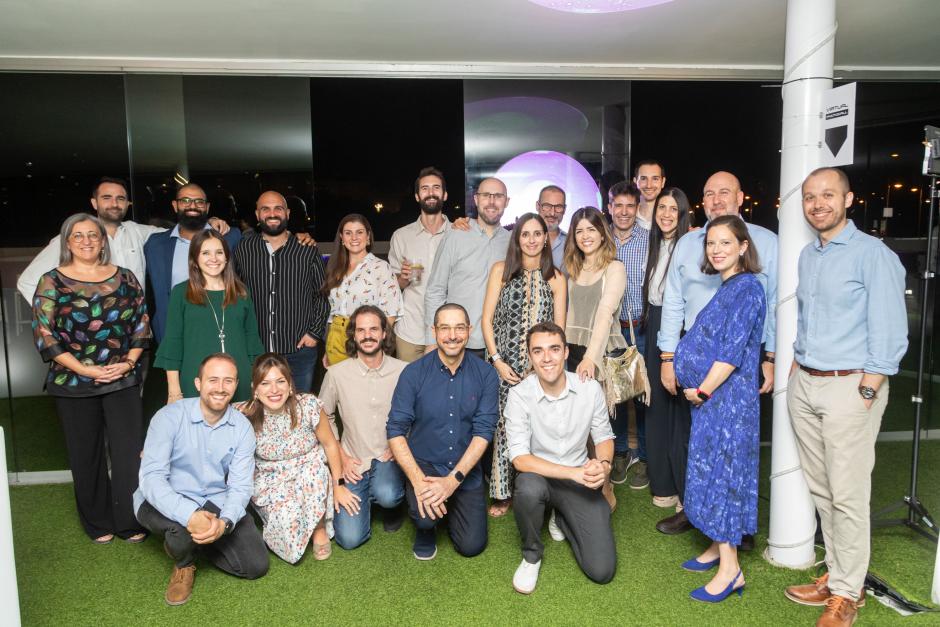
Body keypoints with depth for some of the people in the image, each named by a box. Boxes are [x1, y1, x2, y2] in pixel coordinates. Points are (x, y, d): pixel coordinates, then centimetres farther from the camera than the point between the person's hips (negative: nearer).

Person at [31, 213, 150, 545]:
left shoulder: (124, 277, 5)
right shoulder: (52, 282, -1)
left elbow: (142, 322, 7)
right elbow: (44, 334, -6)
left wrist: (129, 361, -7)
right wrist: (85, 369, -13)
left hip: (123, 380, 1)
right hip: (74, 384, -1)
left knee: (130, 452, -2)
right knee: (86, 455, 11)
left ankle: (130, 523, 13)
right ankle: (98, 524, 27)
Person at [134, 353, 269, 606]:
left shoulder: (242, 427, -7)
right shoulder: (169, 417, -17)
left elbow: (240, 487, -10)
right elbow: (151, 477, -25)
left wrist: (224, 522, -32)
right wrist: (189, 516, -39)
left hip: (217, 503, 3)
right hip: (169, 502, -3)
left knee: (256, 565, -7)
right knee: (183, 526, -37)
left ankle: (200, 539, 20)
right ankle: (184, 565, 1)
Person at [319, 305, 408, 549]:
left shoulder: (403, 371, -8)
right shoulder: (337, 373, -6)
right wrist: (342, 457, 1)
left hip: (390, 458, -1)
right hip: (354, 464, 1)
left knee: (386, 495, -34)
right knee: (349, 538, -9)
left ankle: (392, 506, 6)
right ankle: (367, 496, 24)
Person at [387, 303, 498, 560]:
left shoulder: (485, 374, -10)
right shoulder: (414, 373, -12)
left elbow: (483, 432, -14)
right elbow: (396, 430, -13)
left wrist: (452, 480, -24)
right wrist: (418, 481, -26)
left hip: (466, 470, 2)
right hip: (423, 463, -1)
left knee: (471, 546, 1)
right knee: (425, 514, -30)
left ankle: (452, 506, 33)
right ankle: (425, 528, 9)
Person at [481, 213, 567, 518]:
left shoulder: (555, 278, 7)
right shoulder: (501, 270, 4)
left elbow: (559, 328, 5)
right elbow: (487, 319, 2)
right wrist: (497, 361, -5)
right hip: (504, 364, 0)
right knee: (503, 426, -2)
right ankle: (502, 493, 12)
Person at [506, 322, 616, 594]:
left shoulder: (590, 388, -9)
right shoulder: (519, 395, -17)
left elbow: (604, 436, 4)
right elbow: (520, 458, -21)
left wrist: (603, 464, -19)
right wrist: (574, 472, -29)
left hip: (581, 480, 2)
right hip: (540, 476, -2)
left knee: (602, 570, -9)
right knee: (529, 486, -39)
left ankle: (562, 519, 24)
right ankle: (531, 555, -6)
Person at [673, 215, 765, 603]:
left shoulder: (746, 288, -15)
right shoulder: (722, 287, 12)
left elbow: (732, 351, -21)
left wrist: (702, 390, -14)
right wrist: (698, 391, 10)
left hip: (728, 397, -9)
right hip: (709, 396, 9)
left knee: (720, 471, -4)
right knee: (712, 469, 15)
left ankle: (730, 569, 6)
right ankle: (719, 546, 29)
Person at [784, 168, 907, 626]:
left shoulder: (873, 254, -9)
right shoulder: (806, 255, 12)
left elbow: (888, 334, -12)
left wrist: (866, 393, -14)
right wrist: (795, 371, 13)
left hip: (849, 386, -7)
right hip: (803, 384, 7)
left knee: (847, 495, 0)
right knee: (820, 489, 13)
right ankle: (838, 574, 27)